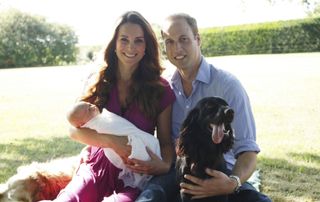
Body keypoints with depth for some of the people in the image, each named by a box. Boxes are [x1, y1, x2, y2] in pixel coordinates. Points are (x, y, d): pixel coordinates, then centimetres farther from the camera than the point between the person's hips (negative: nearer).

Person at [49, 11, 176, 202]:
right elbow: (75, 129, 0)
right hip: (96, 171, 1)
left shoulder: (161, 89, 0)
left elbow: (166, 141, 5)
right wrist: (111, 141, -18)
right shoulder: (99, 82, 4)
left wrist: (165, 165, -18)